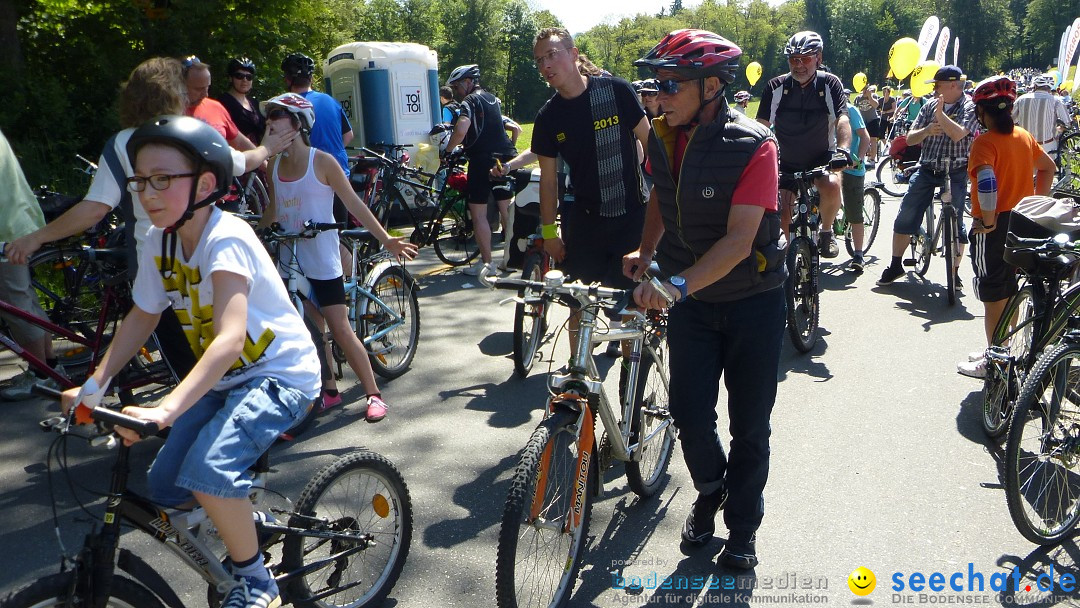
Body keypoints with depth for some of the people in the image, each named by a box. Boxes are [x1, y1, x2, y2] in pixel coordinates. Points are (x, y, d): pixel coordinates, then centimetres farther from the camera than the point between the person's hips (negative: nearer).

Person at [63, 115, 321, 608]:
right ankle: (244, 536, 30)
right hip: (223, 378, 8)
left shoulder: (225, 238, -25)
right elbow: (141, 317, 10)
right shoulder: (160, 242, -2)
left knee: (208, 469, -27)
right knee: (165, 487, 2)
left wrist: (166, 409, -46)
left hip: (280, 373, -8)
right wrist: (92, 386, -1)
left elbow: (230, 337, -36)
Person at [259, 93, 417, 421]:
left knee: (340, 330, -5)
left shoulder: (321, 161, -10)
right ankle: (329, 390, 26)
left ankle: (374, 394, 5)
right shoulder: (274, 165, 5)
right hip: (290, 261, 5)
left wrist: (386, 239, -14)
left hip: (322, 261, -5)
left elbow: (355, 204, -10)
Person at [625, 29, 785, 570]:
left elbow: (739, 238, -29)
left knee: (749, 425, 6)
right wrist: (646, 251, 0)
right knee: (690, 414, 1)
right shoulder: (663, 138, -4)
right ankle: (709, 490, 33)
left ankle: (743, 526, 28)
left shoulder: (752, 146, -21)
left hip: (753, 301, -4)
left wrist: (678, 283, -42)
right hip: (689, 300, 4)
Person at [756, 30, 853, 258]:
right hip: (787, 163, 2)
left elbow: (842, 120, -21)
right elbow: (762, 125, -9)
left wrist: (843, 149, -39)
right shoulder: (776, 87, -9)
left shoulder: (830, 84, -11)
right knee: (782, 211, -9)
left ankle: (826, 232, -5)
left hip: (821, 158, -2)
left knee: (832, 186, -31)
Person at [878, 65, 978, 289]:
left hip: (954, 173, -4)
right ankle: (896, 265, 12)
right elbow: (910, 139, 4)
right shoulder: (930, 106, 8)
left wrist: (940, 113, -21)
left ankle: (954, 272, 12)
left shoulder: (970, 107, -6)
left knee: (955, 223, -1)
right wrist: (927, 130, -14)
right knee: (905, 217, 1)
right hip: (926, 170, 4)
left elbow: (957, 134, -24)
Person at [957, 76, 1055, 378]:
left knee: (993, 297, 1)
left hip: (994, 227, -8)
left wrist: (988, 220, -23)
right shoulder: (1024, 136, 7)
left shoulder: (985, 141, -16)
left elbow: (986, 179, -32)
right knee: (1010, 291, 19)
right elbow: (1048, 167, 19)